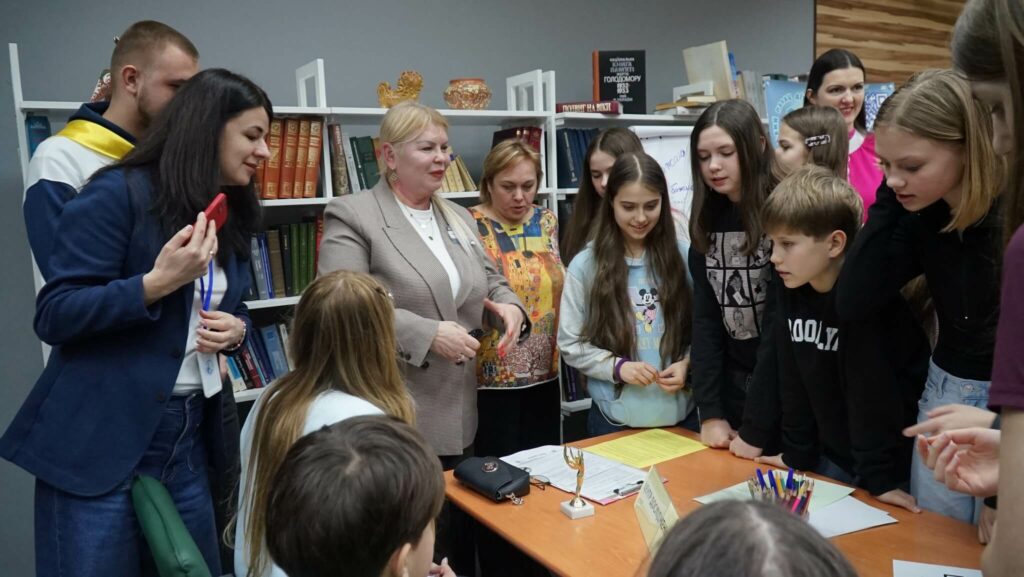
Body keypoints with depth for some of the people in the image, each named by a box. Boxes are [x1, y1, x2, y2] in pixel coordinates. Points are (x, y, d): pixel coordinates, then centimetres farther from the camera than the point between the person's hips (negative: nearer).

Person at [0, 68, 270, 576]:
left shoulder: (231, 216, 10)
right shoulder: (119, 192, -11)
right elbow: (53, 315, -14)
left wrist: (236, 329, -3)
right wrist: (157, 283, -25)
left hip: (188, 439, 7)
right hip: (100, 440, -6)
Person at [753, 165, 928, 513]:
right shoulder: (791, 293, -5)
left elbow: (873, 391, -23)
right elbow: (793, 383, 1)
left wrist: (880, 477, -21)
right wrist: (797, 454, 2)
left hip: (887, 464, -6)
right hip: (829, 458, 6)